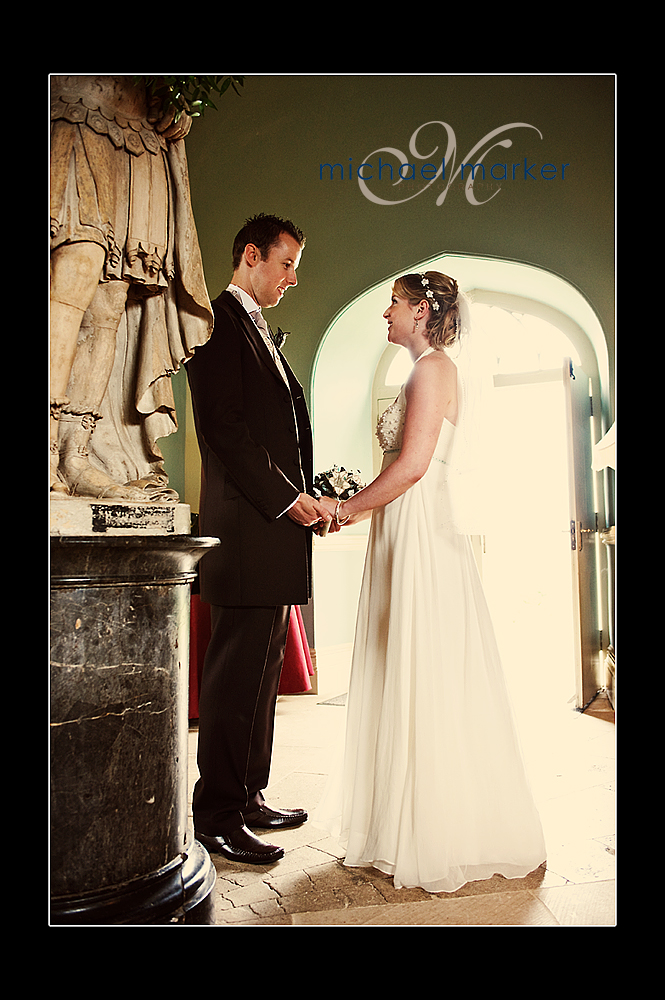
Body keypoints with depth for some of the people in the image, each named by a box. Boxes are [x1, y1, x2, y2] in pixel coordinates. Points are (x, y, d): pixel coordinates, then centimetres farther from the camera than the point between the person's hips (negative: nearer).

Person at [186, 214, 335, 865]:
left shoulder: (260, 333, 25)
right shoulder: (220, 322, -5)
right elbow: (224, 428, -16)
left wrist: (306, 499, 9)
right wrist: (288, 498, -14)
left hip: (277, 527, 10)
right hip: (247, 531, -10)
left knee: (260, 675, 14)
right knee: (235, 678, -2)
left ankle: (248, 799, 27)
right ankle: (217, 818, 11)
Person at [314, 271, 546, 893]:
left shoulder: (434, 366, -9)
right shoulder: (430, 373, 20)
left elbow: (412, 465, -18)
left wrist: (351, 508, -7)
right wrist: (360, 505, 15)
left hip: (424, 540, -10)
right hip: (405, 540, 10)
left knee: (428, 688, -2)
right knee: (405, 686, 14)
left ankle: (445, 841, 13)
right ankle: (411, 824, 27)